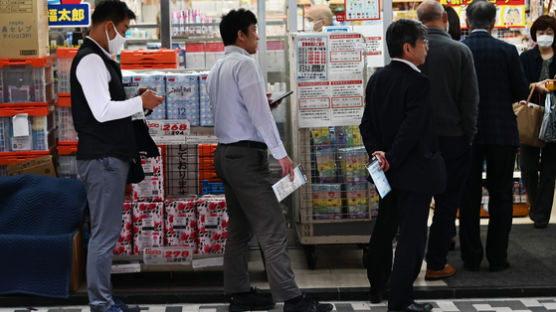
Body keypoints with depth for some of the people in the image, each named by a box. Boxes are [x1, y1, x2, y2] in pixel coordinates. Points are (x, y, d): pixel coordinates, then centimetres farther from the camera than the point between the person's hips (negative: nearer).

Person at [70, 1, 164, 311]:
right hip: (103, 159, -10)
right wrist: (140, 102, -12)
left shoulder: (101, 59, 18)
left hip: (111, 157, 10)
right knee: (105, 234, -6)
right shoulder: (90, 60, -14)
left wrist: (138, 105, 15)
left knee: (107, 232, 13)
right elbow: (102, 111, -22)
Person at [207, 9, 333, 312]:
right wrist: (280, 153, -18)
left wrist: (260, 103, 20)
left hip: (226, 152, 10)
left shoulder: (217, 68, 15)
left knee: (239, 227, 14)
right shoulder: (245, 64, -12)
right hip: (247, 154, -10)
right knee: (272, 229, -9)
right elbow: (260, 112, -19)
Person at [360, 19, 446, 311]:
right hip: (414, 172, -8)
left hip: (388, 171, 8)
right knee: (412, 235, 0)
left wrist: (377, 152, -5)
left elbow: (367, 124, 4)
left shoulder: (377, 79, 5)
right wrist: (392, 161, -16)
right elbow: (412, 130, -24)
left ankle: (377, 287, 35)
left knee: (384, 229, 21)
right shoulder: (418, 83, -19)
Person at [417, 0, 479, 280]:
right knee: (447, 201, 7)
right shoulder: (460, 51, -9)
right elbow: (470, 99, -8)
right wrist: (469, 136, 3)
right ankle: (436, 264, 10)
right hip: (452, 137, -3)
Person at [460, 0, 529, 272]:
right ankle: (497, 257, 9)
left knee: (469, 197, 9)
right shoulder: (507, 51, -8)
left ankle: (471, 257, 11)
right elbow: (521, 93, -3)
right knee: (500, 196, 8)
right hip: (502, 132, -1)